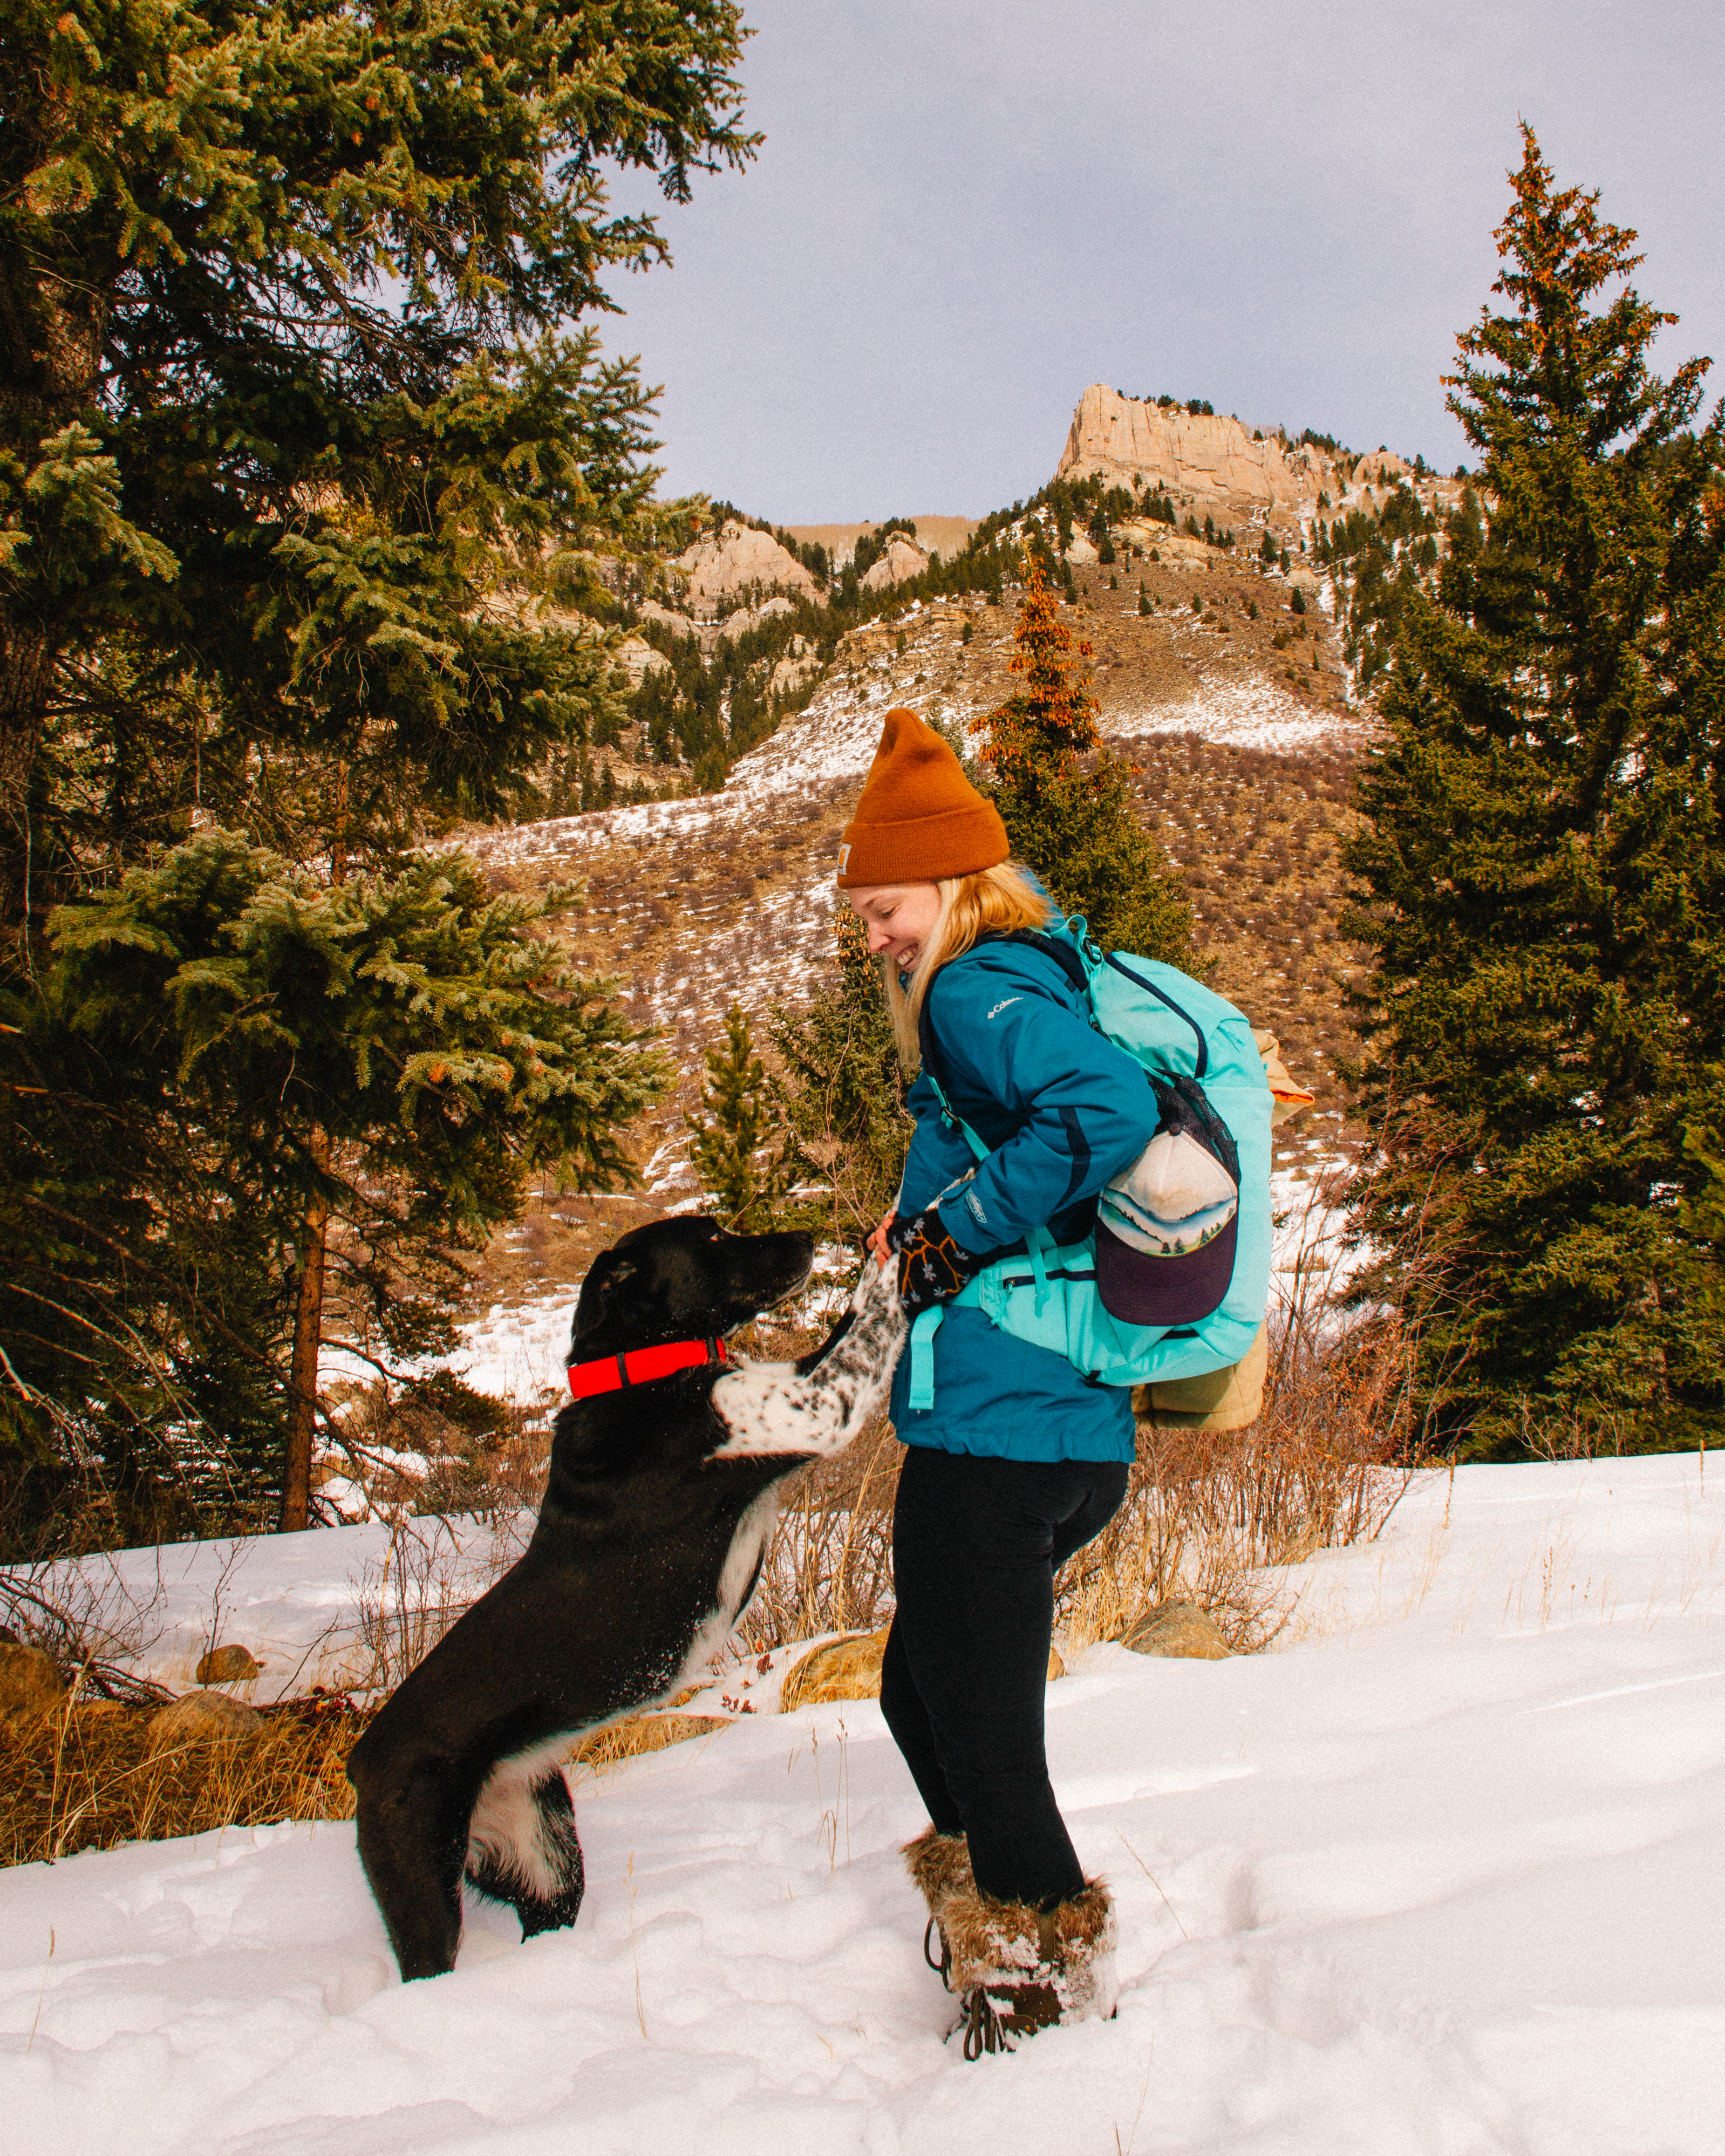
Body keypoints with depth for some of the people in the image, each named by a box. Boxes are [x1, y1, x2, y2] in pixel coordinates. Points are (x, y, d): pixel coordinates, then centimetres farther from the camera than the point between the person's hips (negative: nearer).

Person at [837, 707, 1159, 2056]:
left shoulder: (981, 991, -12)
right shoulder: (1045, 981, 17)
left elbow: (1108, 1110, -30)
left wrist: (963, 1228, -19)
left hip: (994, 1429, -10)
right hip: (1079, 1429, 11)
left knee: (984, 1742, 2)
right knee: (924, 1699, 24)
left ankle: (1050, 1990, 15)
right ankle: (998, 1924, 35)